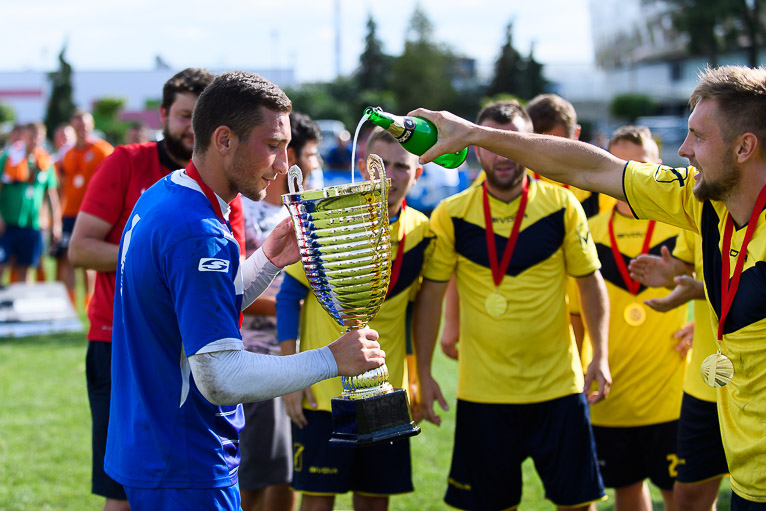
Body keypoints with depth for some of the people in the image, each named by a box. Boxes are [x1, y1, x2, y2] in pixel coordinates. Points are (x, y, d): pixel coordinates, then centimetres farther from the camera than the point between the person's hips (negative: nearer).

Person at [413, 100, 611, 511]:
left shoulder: (562, 207, -3)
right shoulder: (452, 215, -3)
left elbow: (590, 281, 5)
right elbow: (431, 295, 2)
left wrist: (600, 356, -1)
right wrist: (423, 373, 0)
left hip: (558, 384, 0)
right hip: (483, 389, 0)